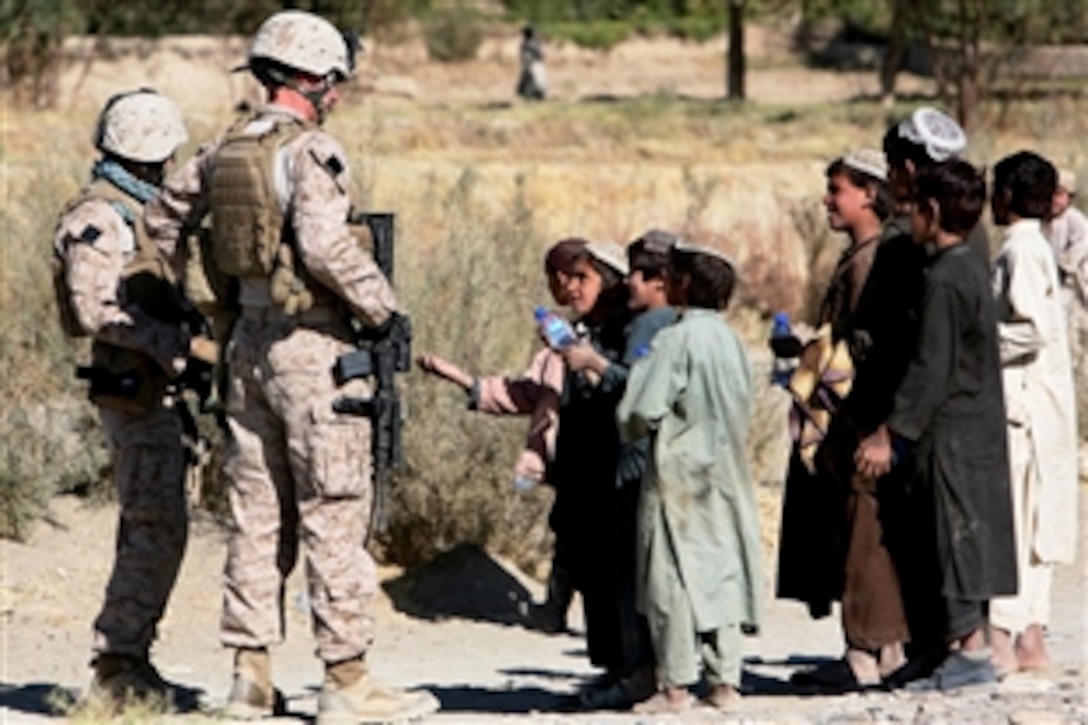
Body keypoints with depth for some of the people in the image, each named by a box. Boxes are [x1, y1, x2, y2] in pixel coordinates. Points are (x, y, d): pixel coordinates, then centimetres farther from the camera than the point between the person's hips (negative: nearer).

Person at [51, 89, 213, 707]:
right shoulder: (100, 217, -14)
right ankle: (118, 668, -9)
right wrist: (182, 345, -23)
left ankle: (129, 662, 17)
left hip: (158, 392, 10)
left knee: (149, 529, 12)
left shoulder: (135, 211, 17)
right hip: (136, 390, -10)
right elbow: (97, 310, -22)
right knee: (158, 529, -11)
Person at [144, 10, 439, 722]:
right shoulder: (312, 151, -14)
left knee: (257, 513, 11)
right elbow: (326, 245, -25)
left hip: (249, 343, 8)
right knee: (334, 516, -4)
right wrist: (384, 310, -15)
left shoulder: (224, 151, 10)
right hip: (313, 347, -8)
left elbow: (165, 215, 23)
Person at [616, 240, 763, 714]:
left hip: (679, 474, -7)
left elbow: (642, 411, -15)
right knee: (722, 573, 9)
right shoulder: (730, 340, 8)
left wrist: (633, 427, 5)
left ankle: (675, 687, -5)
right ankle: (725, 680, 9)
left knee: (674, 576, -4)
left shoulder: (675, 340, -13)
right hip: (725, 473, 7)